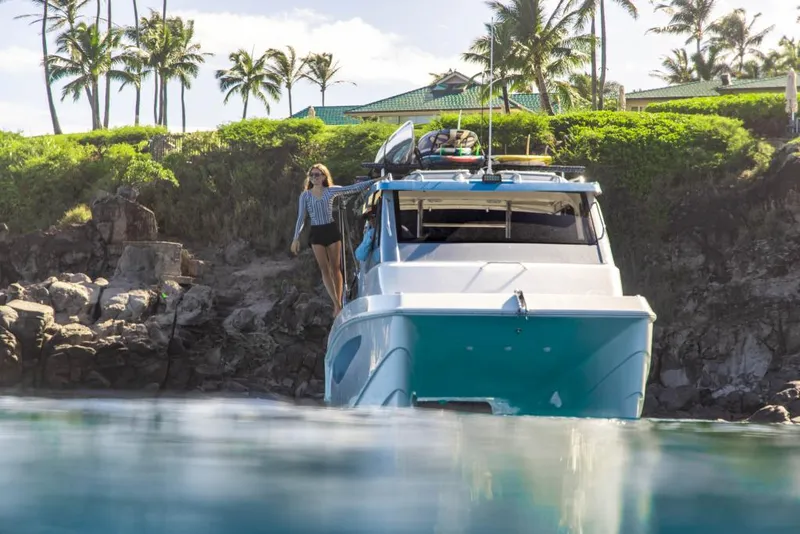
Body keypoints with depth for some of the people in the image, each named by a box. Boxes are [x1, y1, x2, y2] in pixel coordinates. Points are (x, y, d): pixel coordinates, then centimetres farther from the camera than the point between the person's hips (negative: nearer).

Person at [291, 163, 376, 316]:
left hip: (331, 230, 0)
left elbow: (354, 188, 0)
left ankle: (337, 305, 9)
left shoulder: (331, 191, 1)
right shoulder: (305, 195, 3)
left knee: (335, 268, 3)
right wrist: (296, 238, -4)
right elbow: (301, 218, 3)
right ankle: (337, 304, -4)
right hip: (316, 234, 0)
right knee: (324, 269, -4)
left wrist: (374, 181, -7)